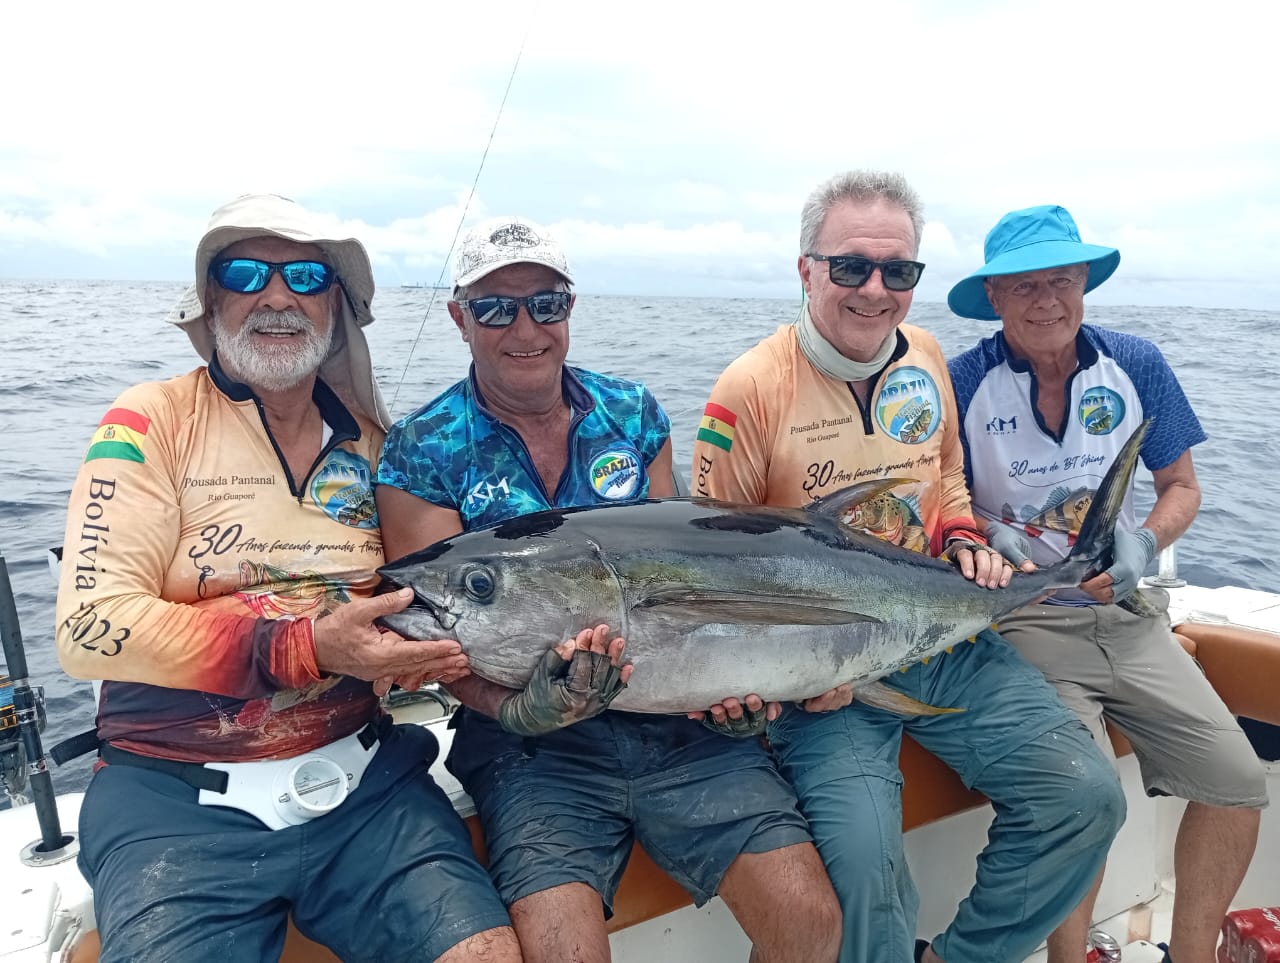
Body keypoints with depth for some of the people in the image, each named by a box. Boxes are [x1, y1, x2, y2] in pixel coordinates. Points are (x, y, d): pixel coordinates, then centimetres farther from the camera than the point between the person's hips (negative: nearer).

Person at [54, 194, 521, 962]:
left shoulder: (372, 441, 10)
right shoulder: (152, 423, -3)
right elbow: (90, 627, -13)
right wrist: (304, 648, -21)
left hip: (361, 776, 3)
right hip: (176, 790, -2)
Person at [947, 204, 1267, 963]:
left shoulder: (1137, 365, 1)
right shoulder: (965, 382, -9)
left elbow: (1182, 487, 10)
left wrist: (1146, 543, -10)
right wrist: (983, 535, -21)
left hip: (1130, 615, 4)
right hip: (1027, 620, -4)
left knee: (1239, 783, -5)